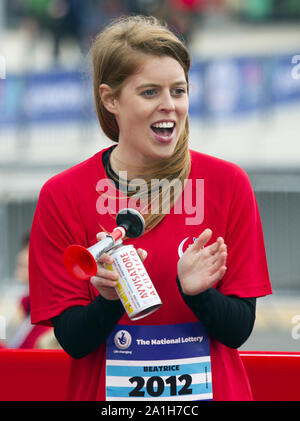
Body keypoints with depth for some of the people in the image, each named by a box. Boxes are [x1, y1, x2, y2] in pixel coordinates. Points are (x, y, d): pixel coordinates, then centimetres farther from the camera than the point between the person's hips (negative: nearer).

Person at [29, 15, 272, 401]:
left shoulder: (227, 184, -5)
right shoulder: (62, 196, -7)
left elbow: (239, 330, -6)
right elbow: (72, 340, -9)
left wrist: (196, 291, -23)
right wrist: (110, 299, -26)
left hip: (215, 391, 1)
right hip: (106, 395, -1)